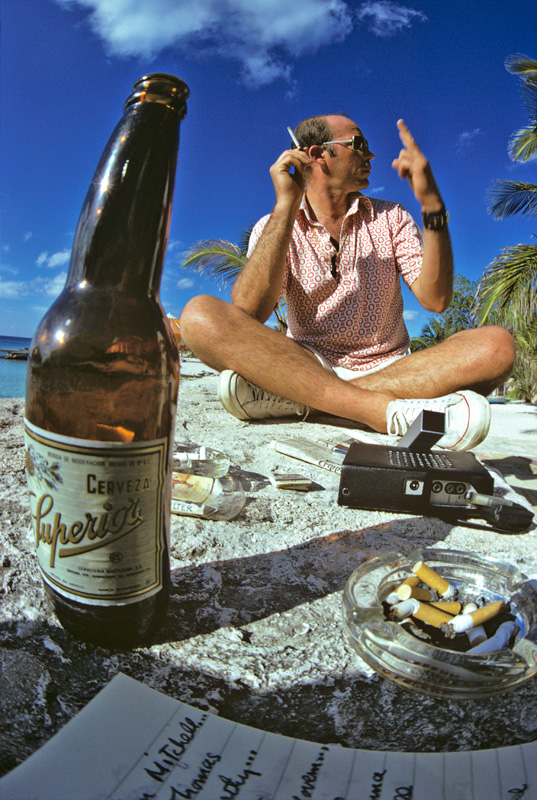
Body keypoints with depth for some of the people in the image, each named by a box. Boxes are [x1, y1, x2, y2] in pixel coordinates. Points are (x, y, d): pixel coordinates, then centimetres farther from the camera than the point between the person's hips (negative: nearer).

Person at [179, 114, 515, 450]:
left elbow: (435, 299, -2)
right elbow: (247, 313, -14)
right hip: (306, 366, -1)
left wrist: (433, 205, -13)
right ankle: (386, 411, -36)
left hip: (389, 369, 2)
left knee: (497, 346, -23)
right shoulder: (273, 226, 6)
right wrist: (286, 206, -15)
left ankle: (293, 399, -32)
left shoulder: (390, 218, 13)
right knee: (201, 314, -24)